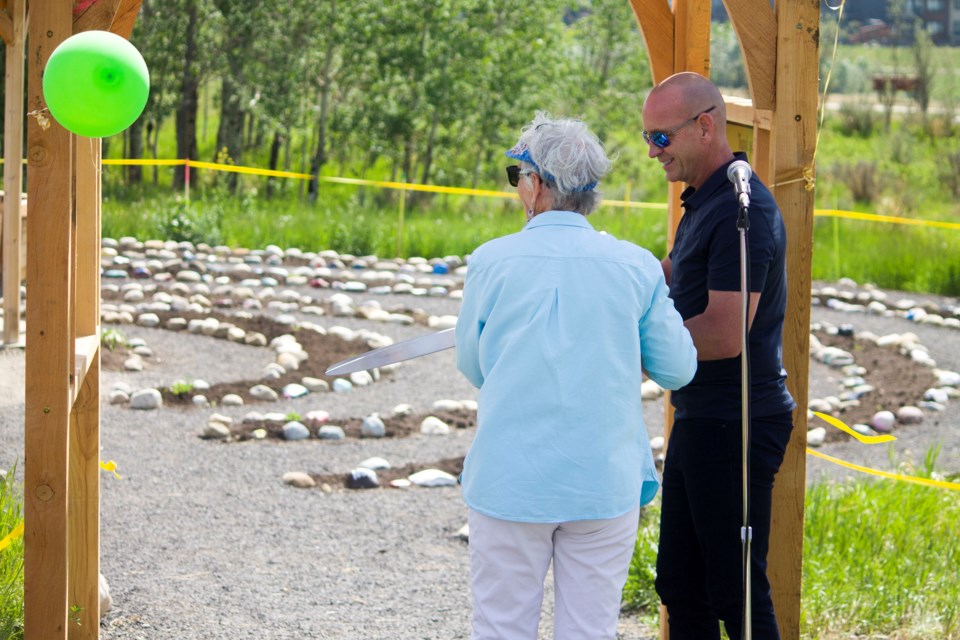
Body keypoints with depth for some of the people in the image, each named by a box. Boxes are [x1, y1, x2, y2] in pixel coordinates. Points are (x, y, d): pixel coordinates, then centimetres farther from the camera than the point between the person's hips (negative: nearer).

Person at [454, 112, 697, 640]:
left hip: (509, 482, -1)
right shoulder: (635, 265, -3)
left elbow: (472, 367, 7)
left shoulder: (491, 262, -5)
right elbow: (677, 369, 3)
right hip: (604, 486, 1)